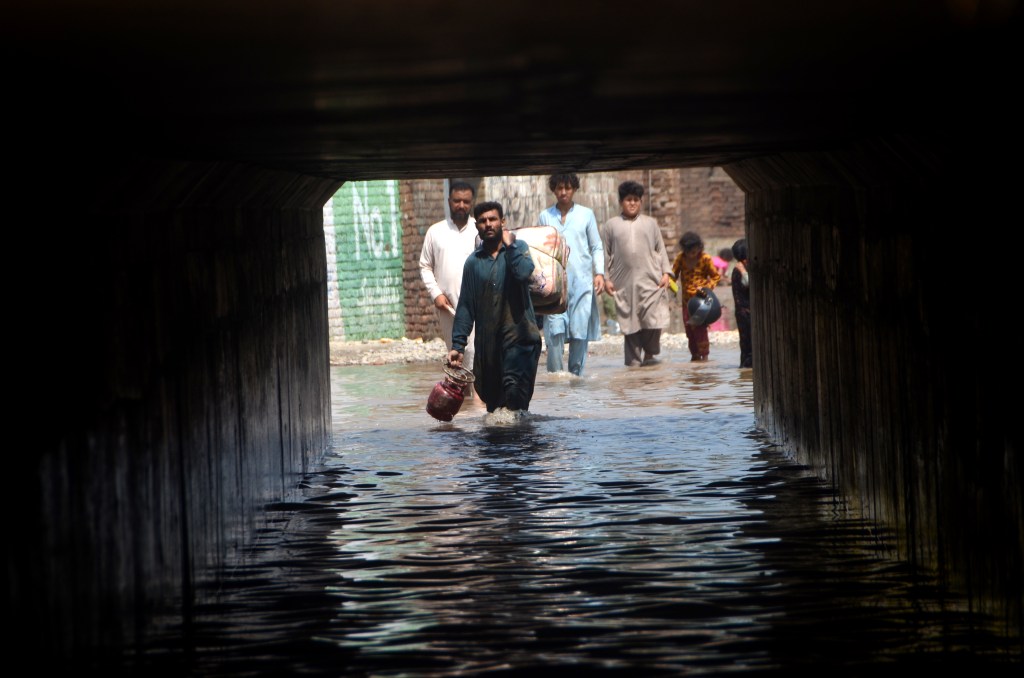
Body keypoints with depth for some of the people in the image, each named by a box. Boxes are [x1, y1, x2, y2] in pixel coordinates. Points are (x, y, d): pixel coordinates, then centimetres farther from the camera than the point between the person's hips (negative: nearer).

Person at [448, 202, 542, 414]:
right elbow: (465, 307, 10)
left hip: (518, 335, -3)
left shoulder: (518, 248, 4)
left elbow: (524, 272, -20)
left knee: (515, 389, -18)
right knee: (491, 397, 7)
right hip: (487, 340, 4)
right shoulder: (474, 262, 10)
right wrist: (458, 345, 3)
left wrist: (509, 245, -7)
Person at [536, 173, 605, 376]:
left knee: (580, 329, -2)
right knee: (555, 328, -12)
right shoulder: (545, 217, 11)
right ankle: (554, 373, -9)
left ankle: (576, 373, 8)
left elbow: (597, 247, 11)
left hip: (581, 280, 0)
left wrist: (599, 273, -1)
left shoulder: (586, 214, 10)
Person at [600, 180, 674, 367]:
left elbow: (661, 250, 14)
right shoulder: (610, 225, 11)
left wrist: (666, 272, 3)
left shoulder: (650, 223, 15)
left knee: (653, 320, -10)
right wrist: (605, 278, 1)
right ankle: (633, 359, 6)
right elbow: (605, 254, 9)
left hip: (651, 281, 0)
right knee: (630, 323, -1)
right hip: (624, 283, 0)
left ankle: (650, 353, 9)